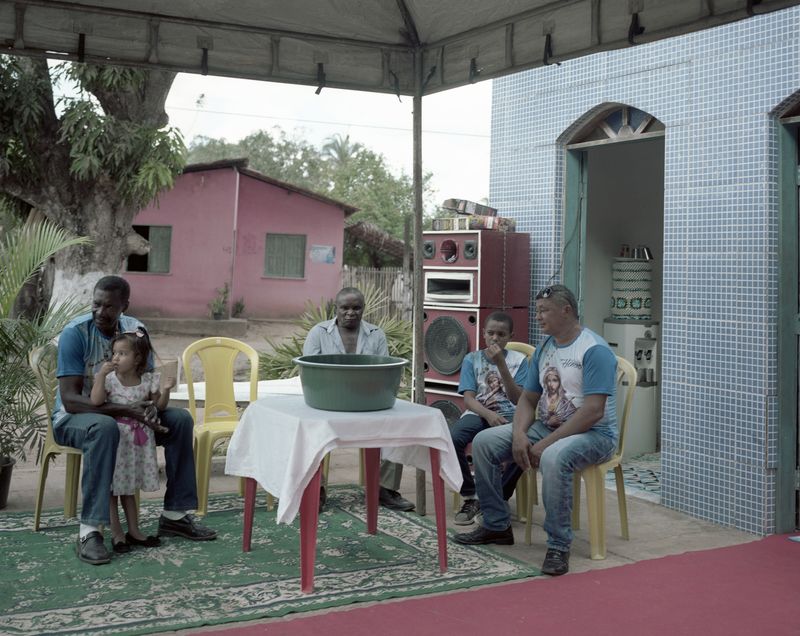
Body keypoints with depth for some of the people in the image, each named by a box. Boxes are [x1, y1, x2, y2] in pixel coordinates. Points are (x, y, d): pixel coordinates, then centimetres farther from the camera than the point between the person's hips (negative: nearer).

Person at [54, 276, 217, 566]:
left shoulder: (135, 330, -3)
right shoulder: (75, 333, -20)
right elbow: (70, 399, -26)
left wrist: (151, 406, -25)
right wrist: (124, 410, -36)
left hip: (125, 412, 6)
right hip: (73, 418, -5)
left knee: (180, 419, -12)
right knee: (105, 427, -39)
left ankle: (174, 515, -4)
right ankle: (89, 531, -38)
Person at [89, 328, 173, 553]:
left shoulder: (148, 380, 0)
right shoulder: (109, 379, -9)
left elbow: (158, 406, 6)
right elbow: (96, 401, -21)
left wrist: (165, 390, -12)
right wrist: (101, 374, -26)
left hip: (140, 437, 3)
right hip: (116, 437, -3)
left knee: (129, 486, 15)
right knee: (113, 487, 0)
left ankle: (134, 530, 23)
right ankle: (117, 534, 8)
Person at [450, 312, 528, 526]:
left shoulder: (518, 360, 7)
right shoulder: (472, 359, 10)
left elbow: (517, 399, -5)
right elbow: (468, 399, 1)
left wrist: (501, 364, -14)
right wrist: (489, 414, -20)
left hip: (508, 414, -1)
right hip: (478, 413, 1)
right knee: (451, 439, -32)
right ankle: (470, 496, -11)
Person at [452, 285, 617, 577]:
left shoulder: (595, 350, -15)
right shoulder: (544, 348, 11)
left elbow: (593, 411, -23)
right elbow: (528, 399, 11)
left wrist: (546, 443, -25)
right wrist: (519, 435, -10)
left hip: (593, 433, -8)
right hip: (546, 426, 8)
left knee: (553, 458, -40)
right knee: (484, 441, -5)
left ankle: (558, 546, -25)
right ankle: (496, 525, 5)